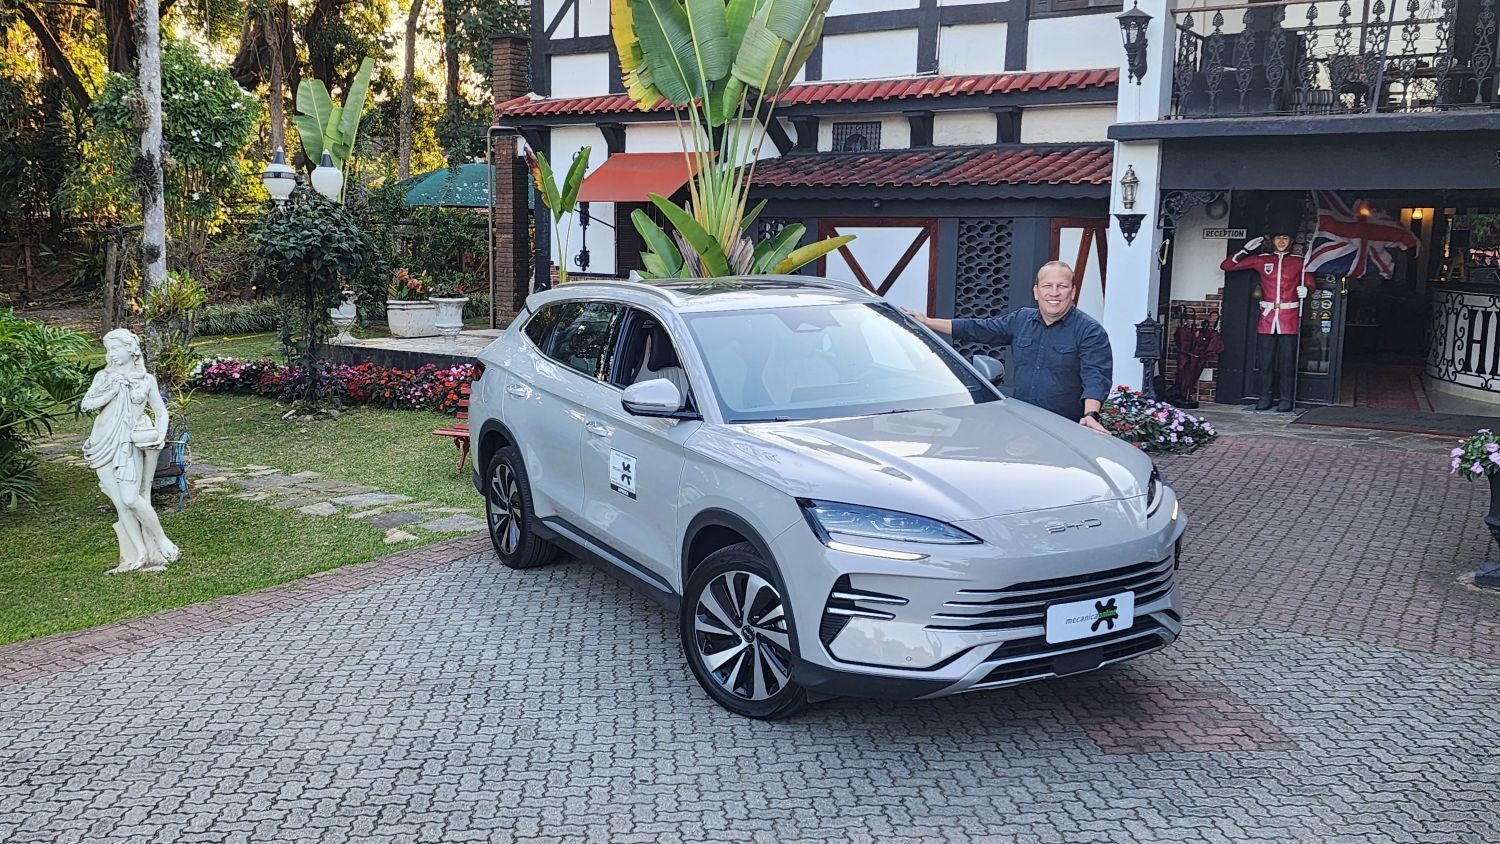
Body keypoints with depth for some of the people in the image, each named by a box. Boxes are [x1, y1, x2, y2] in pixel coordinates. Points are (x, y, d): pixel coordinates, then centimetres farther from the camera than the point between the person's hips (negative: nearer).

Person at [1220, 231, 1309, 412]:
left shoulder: (1299, 261, 7)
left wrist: (1305, 290, -9)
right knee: (1265, 359, 2)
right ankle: (1265, 398, 9)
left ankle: (1286, 400, 3)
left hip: (1289, 318, -1)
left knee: (1287, 360, -1)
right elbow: (1226, 266, 9)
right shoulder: (1262, 260, 9)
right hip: (1267, 317, 1)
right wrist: (1246, 249, 2)